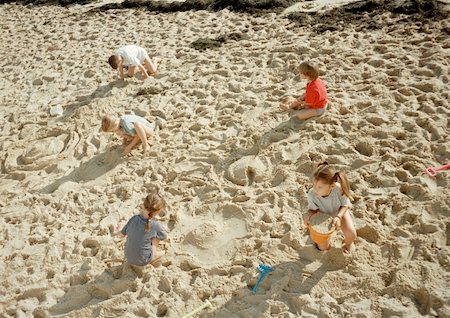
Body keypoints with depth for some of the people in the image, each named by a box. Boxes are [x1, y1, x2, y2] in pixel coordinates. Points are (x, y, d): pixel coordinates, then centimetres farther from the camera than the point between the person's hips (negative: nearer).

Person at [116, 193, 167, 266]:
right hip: (142, 261, -4)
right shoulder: (156, 225, -24)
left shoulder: (134, 219, -16)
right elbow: (164, 238, -3)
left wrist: (118, 233, 24)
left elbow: (122, 233, 1)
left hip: (129, 258, 4)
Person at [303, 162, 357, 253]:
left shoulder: (339, 189, -39)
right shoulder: (312, 195, -36)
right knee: (323, 247, -2)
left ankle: (348, 243, 18)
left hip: (340, 212, 0)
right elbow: (313, 209, -16)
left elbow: (345, 205, -20)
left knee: (351, 234, -22)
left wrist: (338, 217, -36)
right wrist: (309, 214, -39)